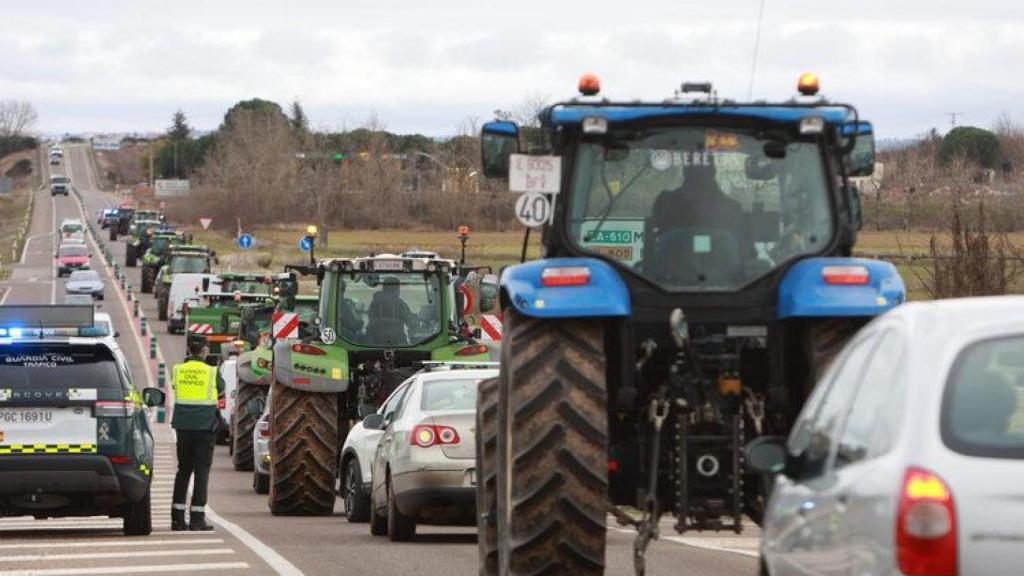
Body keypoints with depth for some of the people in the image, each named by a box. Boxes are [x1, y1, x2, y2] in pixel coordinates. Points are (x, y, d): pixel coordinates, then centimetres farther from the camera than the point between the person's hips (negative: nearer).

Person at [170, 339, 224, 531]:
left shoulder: (178, 370, 0)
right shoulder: (211, 371, -6)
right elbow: (221, 390, 11)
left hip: (183, 426, 3)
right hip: (205, 426, -3)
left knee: (183, 470, 13)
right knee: (201, 471, 1)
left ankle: (177, 517, 10)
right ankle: (197, 517, -5)